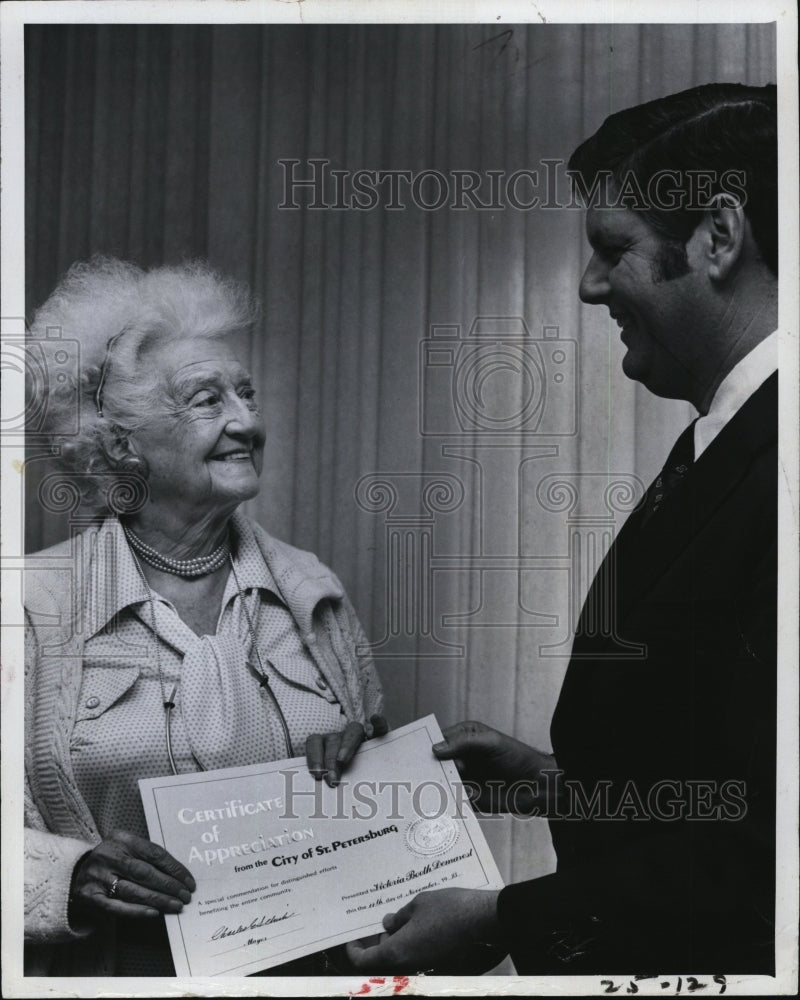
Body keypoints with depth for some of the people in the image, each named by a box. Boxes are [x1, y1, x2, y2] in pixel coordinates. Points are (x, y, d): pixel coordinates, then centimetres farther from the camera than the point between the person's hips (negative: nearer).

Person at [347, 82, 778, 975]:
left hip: (717, 953, -8)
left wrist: (506, 920, -20)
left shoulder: (770, 470, -25)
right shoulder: (728, 445, 6)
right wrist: (560, 780, 5)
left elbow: (764, 836, -26)